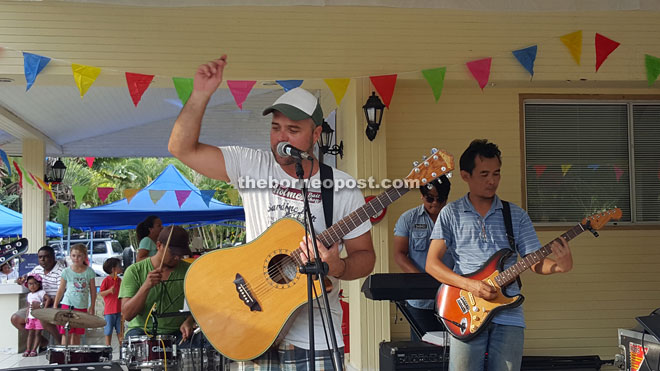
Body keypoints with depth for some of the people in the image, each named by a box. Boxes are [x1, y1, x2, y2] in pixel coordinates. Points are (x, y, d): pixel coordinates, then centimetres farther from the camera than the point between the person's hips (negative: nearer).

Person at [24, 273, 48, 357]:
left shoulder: (41, 293, -5)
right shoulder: (29, 295, 15)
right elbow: (28, 306, 16)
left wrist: (43, 305, -19)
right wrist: (27, 316, 9)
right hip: (31, 317, 6)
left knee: (37, 333, -4)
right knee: (30, 333, 5)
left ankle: (34, 350, -3)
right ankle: (28, 350, 5)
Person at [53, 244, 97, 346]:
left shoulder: (89, 272, 1)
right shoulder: (67, 272, 0)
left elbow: (93, 291, 6)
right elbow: (61, 290, 5)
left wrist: (92, 307, 3)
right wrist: (55, 306, 2)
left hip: (82, 307, 1)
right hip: (68, 305, -1)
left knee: (76, 334, 7)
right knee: (66, 333, -6)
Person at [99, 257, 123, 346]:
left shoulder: (119, 280, 11)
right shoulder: (106, 280, -10)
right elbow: (100, 293, -13)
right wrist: (109, 291, -27)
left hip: (119, 310, 6)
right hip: (109, 311, -6)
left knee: (120, 330, 10)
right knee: (108, 331, 3)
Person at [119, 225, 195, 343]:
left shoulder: (187, 271, 4)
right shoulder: (134, 271, -4)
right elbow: (127, 315, -11)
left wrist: (188, 321, -12)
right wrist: (146, 286, -25)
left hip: (176, 332, 2)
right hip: (142, 330, -2)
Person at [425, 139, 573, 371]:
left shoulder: (517, 216, 11)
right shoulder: (451, 214, 6)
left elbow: (536, 262, 8)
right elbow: (432, 263, 1)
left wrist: (561, 265, -15)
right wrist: (470, 285, -13)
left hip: (508, 316, 2)